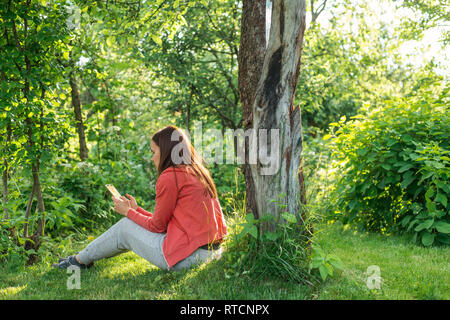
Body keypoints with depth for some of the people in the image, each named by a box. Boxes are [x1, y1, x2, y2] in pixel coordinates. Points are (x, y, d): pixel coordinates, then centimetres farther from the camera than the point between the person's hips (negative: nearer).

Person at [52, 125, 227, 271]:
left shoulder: (169, 177, -14)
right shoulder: (197, 172, 13)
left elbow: (157, 226, -5)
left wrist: (128, 212, 10)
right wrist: (137, 210, 21)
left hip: (188, 256, -9)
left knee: (125, 227, 9)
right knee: (133, 221, 22)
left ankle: (80, 260, 28)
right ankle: (85, 256, 36)